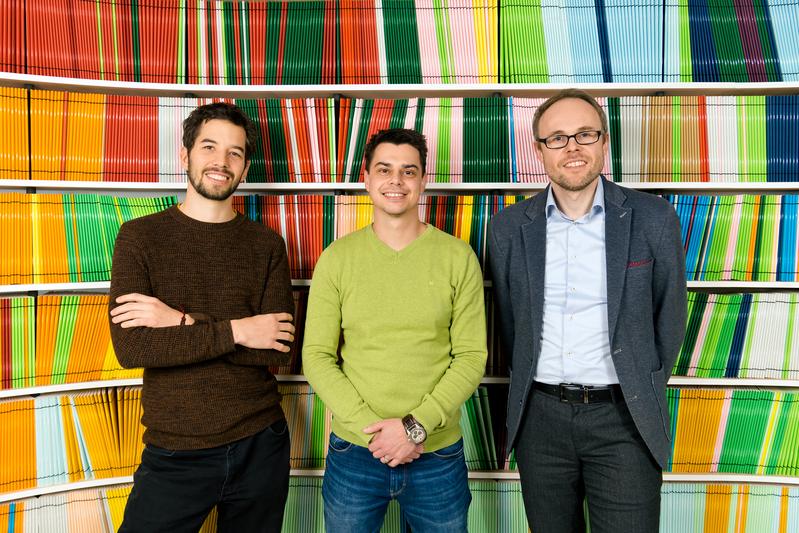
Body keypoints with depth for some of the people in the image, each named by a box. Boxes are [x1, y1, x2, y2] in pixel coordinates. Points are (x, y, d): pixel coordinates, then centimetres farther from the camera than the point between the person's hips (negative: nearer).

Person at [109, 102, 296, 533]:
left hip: (260, 445, 2)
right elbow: (130, 348, -15)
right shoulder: (140, 237, -4)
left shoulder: (266, 245, 0)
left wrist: (184, 322, -17)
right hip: (176, 453, -2)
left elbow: (278, 351, -10)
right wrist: (234, 330, -17)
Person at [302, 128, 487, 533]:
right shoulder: (337, 258, -3)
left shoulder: (457, 257, -4)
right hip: (353, 453, 1)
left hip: (438, 455, 0)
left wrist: (417, 426, -15)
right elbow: (316, 356, -5)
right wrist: (370, 428, -13)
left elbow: (472, 356, -6)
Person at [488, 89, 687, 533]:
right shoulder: (509, 227, 1)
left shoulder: (653, 218, -4)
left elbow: (670, 316, 5)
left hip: (623, 418, -2)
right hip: (540, 416, 2)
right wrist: (531, 387, 11)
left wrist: (644, 394, 9)